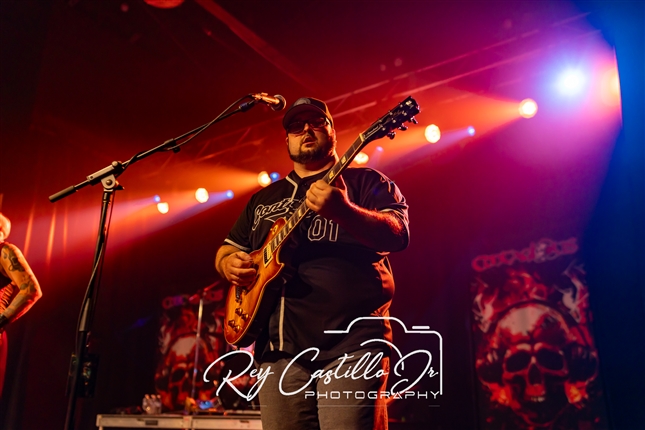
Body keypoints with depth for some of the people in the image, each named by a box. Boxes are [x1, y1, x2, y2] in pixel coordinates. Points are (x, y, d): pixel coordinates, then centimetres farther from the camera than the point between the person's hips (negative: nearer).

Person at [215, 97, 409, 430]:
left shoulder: (364, 181, 7)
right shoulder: (263, 198, 22)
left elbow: (397, 236, -9)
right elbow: (228, 248, 27)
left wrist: (343, 211, -27)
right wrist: (230, 263, 2)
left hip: (352, 342, -4)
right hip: (280, 348, 5)